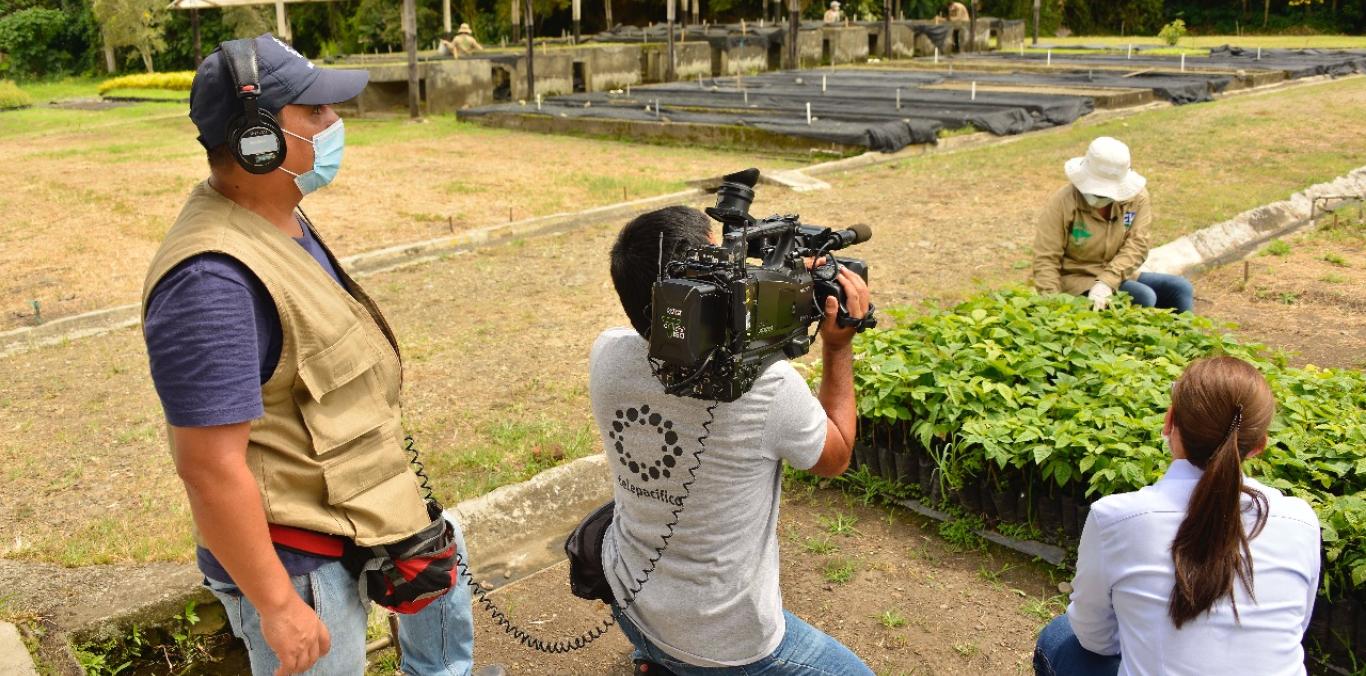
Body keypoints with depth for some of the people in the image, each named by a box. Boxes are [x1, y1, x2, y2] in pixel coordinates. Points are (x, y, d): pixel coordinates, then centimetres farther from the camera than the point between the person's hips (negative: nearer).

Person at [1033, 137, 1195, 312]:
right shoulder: (1062, 201, -15)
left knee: (1180, 288, -12)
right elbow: (1046, 259, -15)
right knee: (1144, 297, -26)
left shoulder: (1137, 197, -5)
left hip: (1118, 277, 5)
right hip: (1078, 279, -5)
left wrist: (1107, 282, -30)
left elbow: (1136, 247, -14)